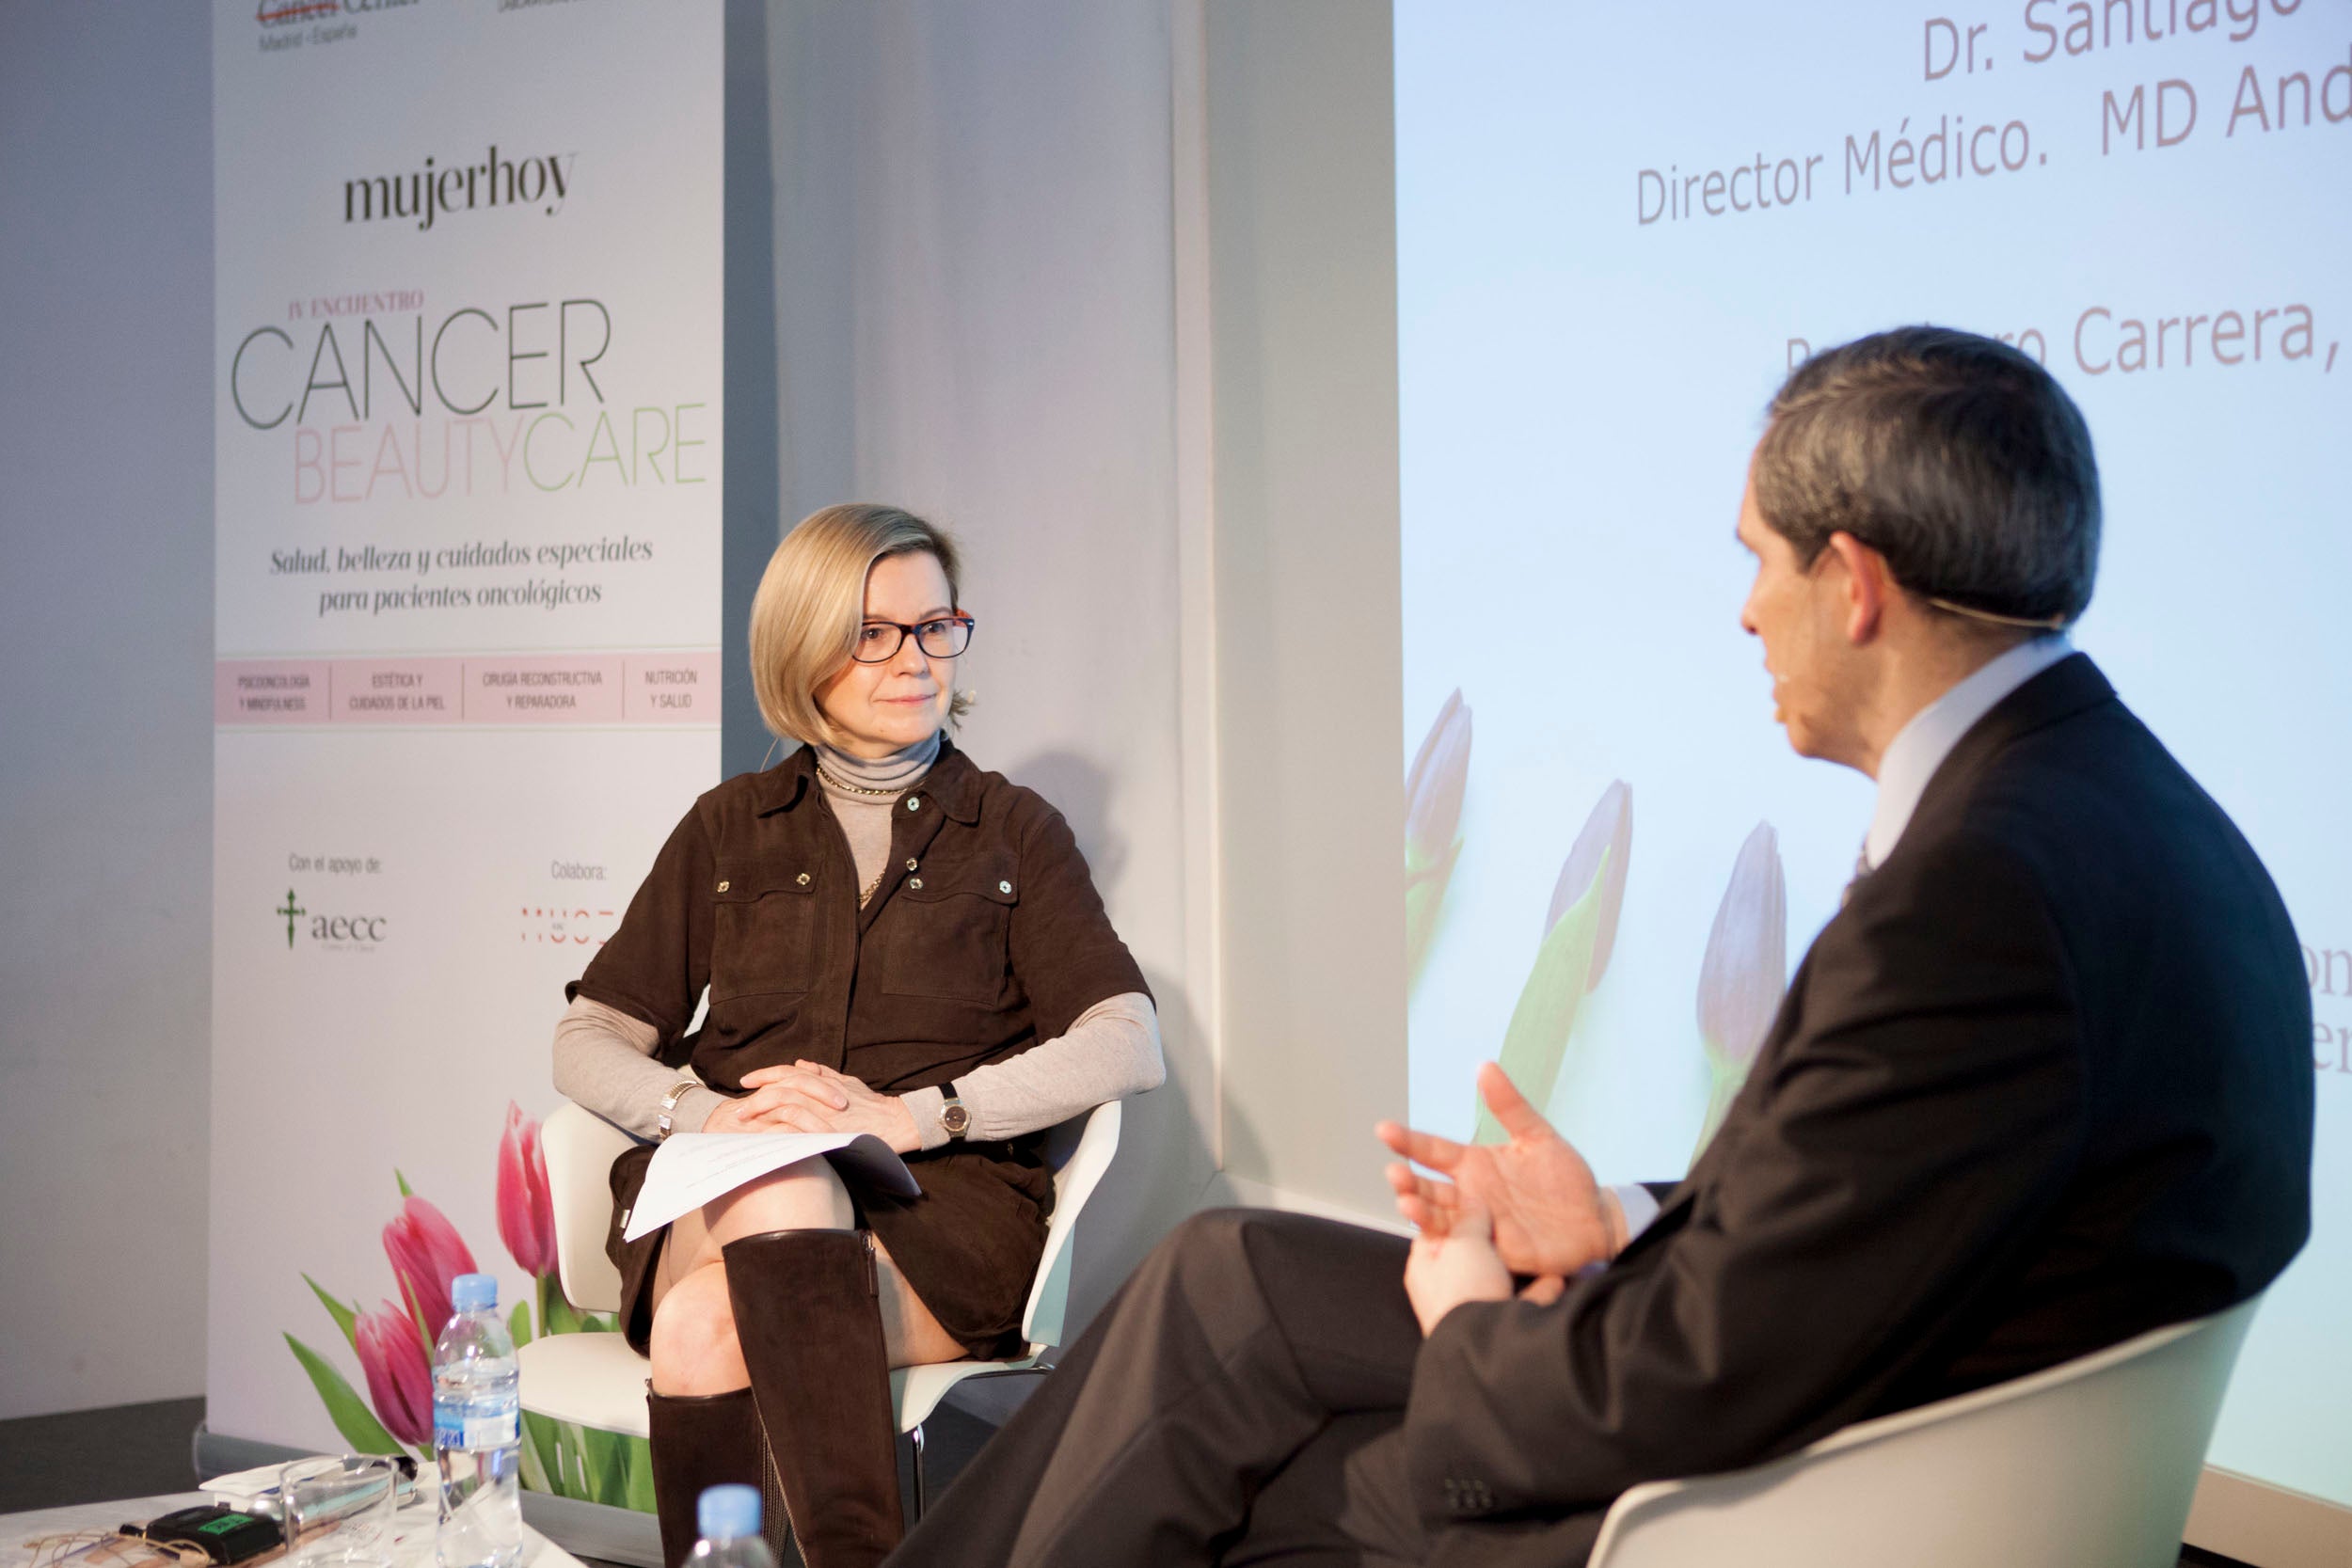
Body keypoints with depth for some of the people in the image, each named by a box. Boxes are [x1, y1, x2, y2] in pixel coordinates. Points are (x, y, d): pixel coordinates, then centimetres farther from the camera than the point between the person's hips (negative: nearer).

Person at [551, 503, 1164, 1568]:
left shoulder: (1013, 832, 15)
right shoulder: (731, 829, 20)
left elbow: (1127, 1047, 0)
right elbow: (587, 1042, 14)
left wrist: (912, 1113, -14)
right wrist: (705, 1111, -9)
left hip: (942, 1212, -2)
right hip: (720, 1192, 2)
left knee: (704, 1330, -32)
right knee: (785, 1193, -36)